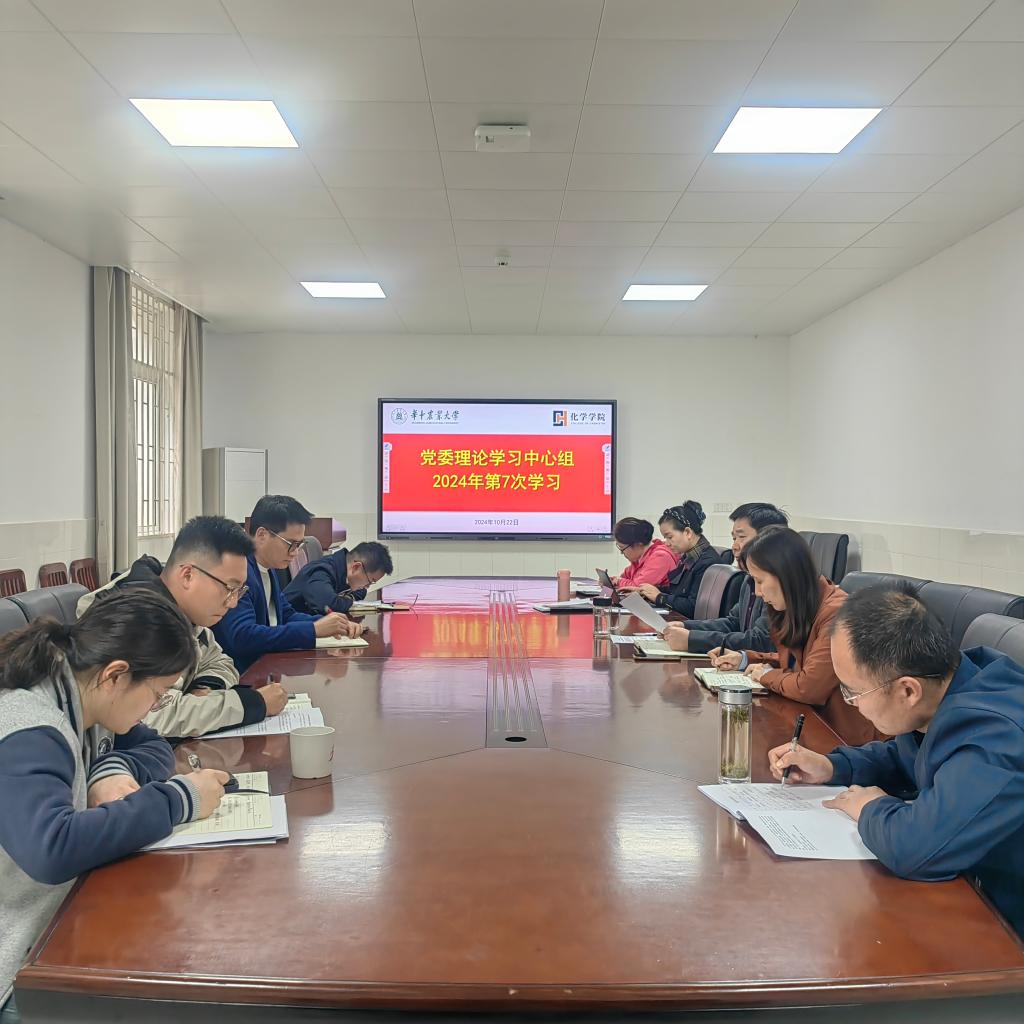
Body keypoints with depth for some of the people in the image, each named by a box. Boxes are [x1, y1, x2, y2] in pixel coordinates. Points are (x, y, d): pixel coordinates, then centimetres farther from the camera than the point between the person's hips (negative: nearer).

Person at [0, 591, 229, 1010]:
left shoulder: (81, 699, -1)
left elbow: (155, 747, 12)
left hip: (69, 906, 8)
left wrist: (115, 770, -12)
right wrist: (177, 799, -31)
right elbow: (51, 851, -42)